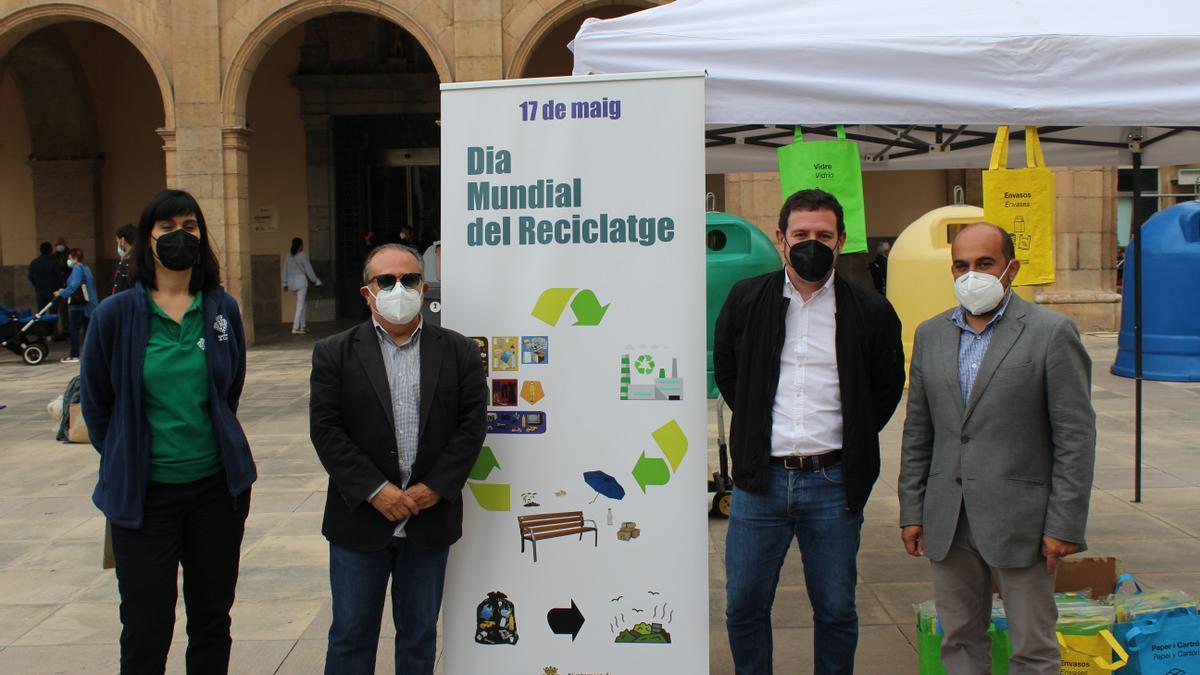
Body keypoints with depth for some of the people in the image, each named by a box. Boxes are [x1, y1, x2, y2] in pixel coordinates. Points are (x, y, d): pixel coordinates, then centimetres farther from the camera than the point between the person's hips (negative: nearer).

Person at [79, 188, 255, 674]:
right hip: (144, 491, -2)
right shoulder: (117, 314, -7)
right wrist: (125, 461, 10)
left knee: (212, 620, 13)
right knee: (146, 631, 3)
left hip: (217, 485, 3)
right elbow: (95, 402, 5)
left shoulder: (222, 309, 1)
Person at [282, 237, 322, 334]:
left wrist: (285, 284, 15)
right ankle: (295, 328, -12)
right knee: (300, 305, -5)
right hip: (301, 280, -6)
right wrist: (316, 280, 6)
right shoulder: (303, 255, -9)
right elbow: (308, 270, -6)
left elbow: (285, 270, 9)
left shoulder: (288, 256, 7)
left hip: (291, 281, 6)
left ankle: (303, 326, 21)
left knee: (302, 303, 19)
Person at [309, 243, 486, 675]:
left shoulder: (459, 352, 3)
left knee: (419, 634, 14)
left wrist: (436, 487, -12)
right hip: (360, 519, -1)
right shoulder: (335, 354, 0)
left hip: (430, 520, 1)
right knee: (351, 637, 9)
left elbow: (473, 423, -2)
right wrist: (375, 491, -16)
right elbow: (326, 429, -7)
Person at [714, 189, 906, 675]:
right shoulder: (746, 299, 4)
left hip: (833, 483, -1)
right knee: (744, 607, 8)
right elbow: (725, 373, 17)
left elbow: (887, 390, 14)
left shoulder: (871, 312, 1)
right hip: (760, 478, 1)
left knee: (836, 611, 10)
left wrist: (850, 443, 9)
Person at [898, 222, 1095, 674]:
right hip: (948, 522, 5)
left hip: (1021, 520, -4)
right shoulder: (930, 335, 10)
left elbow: (1075, 436, -7)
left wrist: (1064, 524, -11)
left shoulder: (1051, 332, -5)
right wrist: (911, 510, 9)